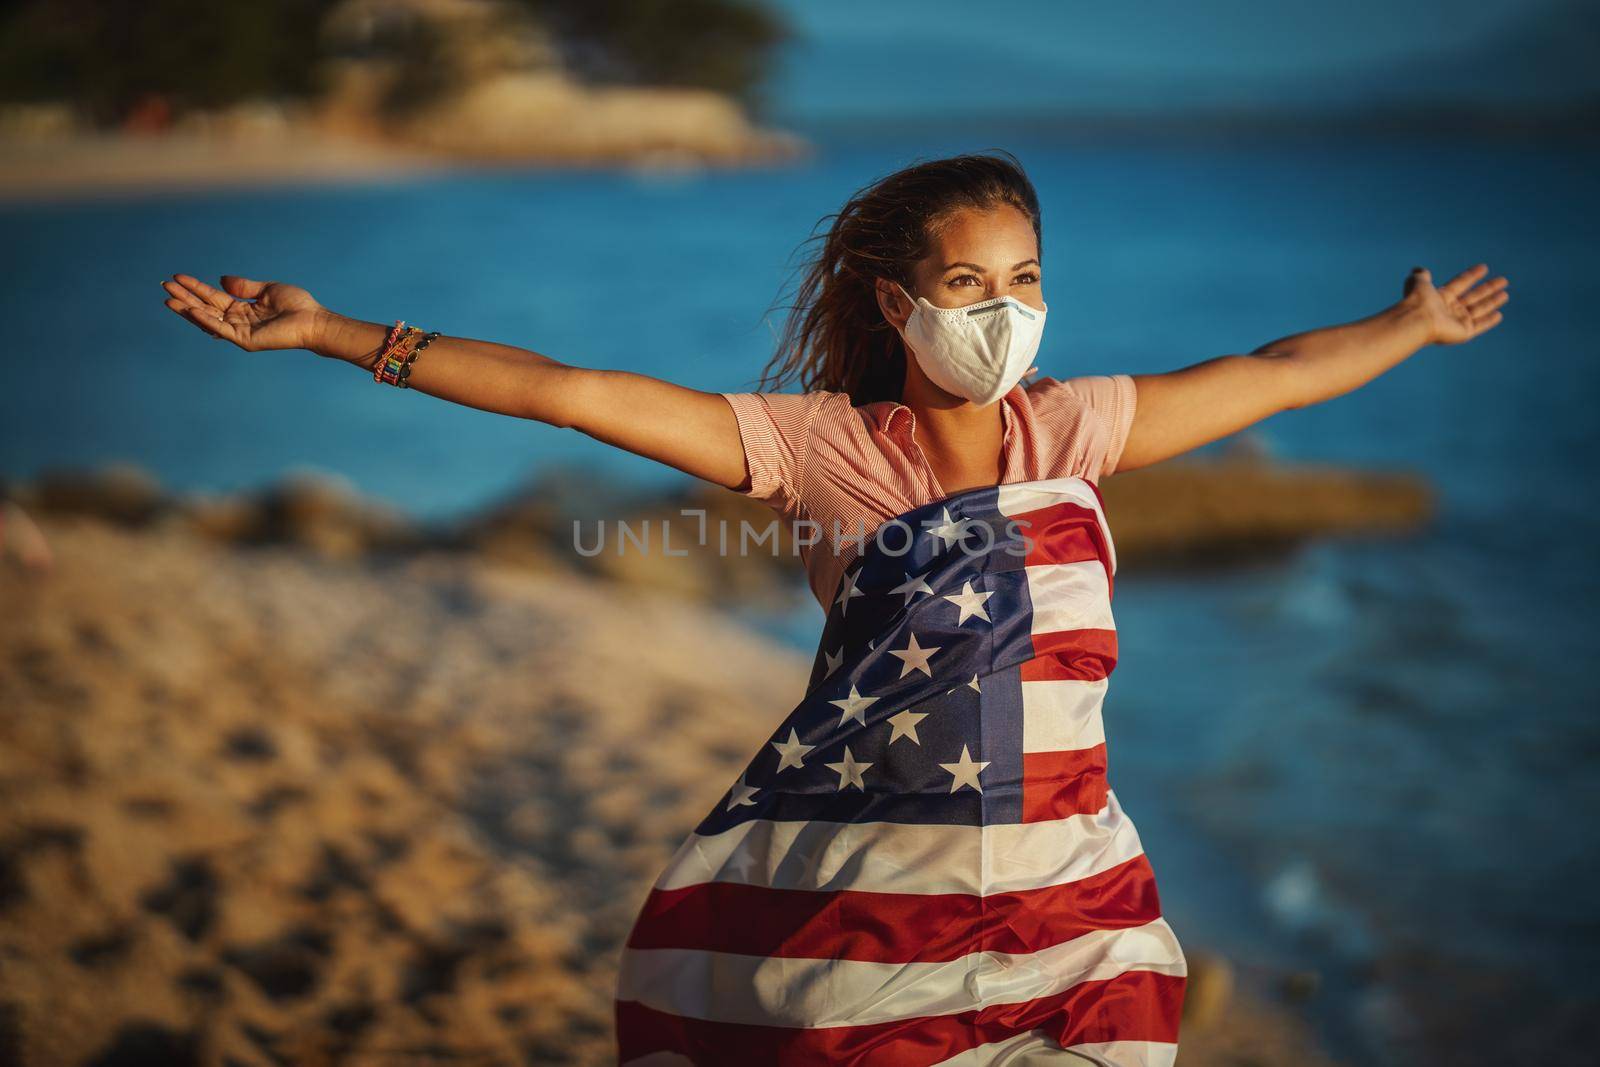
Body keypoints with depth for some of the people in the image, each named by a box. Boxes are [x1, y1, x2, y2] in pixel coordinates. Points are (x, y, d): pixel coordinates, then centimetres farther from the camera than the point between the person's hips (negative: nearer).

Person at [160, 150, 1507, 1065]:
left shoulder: (1071, 430, 6)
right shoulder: (825, 448, -3)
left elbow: (1273, 374, 20)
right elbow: (561, 391, -6)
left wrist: (1416, 326, 32)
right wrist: (331, 334, -7)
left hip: (1069, 914, 3)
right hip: (860, 913, -3)